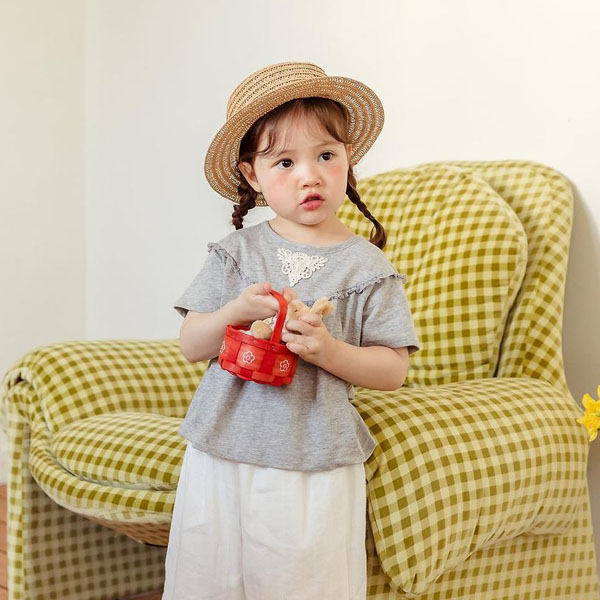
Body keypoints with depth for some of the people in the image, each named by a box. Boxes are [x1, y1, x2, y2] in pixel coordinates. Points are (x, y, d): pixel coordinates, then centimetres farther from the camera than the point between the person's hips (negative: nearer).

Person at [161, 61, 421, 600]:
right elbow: (191, 347, 3)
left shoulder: (367, 267, -2)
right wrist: (236, 311, -16)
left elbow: (394, 370, -3)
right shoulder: (236, 252, 2)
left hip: (315, 468, -2)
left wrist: (328, 349, -19)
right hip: (220, 457, 2)